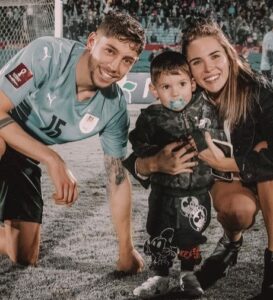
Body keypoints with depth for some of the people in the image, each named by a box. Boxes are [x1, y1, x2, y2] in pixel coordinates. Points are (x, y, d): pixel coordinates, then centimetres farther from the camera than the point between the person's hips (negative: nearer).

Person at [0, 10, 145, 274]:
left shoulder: (115, 106, -16)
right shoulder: (48, 54, -31)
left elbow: (117, 176, -8)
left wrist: (126, 251, -7)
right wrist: (54, 161, -37)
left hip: (24, 157, 5)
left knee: (24, 258, 3)